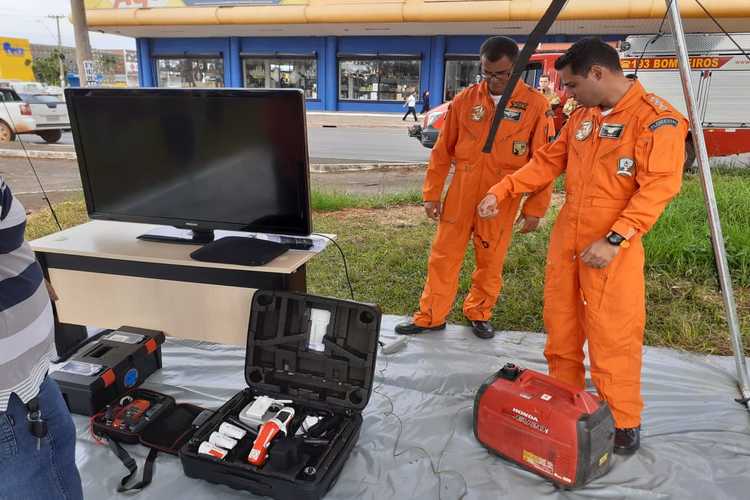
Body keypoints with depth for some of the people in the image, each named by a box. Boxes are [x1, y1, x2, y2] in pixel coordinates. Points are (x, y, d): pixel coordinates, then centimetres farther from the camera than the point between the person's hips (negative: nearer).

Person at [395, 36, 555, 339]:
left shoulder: (535, 104, -5)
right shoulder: (465, 100, 1)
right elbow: (442, 150, 5)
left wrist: (535, 209, -4)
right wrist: (431, 193, 5)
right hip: (460, 193, 2)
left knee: (491, 261, 10)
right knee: (444, 256, 7)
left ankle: (479, 313, 32)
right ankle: (431, 316, 21)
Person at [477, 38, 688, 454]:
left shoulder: (656, 119, -10)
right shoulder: (582, 117, 11)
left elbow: (658, 187, -17)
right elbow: (548, 162, 16)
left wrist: (613, 240, -24)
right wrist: (502, 191, 6)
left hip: (611, 247, -7)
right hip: (566, 237, 7)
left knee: (612, 337, -1)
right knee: (560, 323, 14)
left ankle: (624, 424, 18)